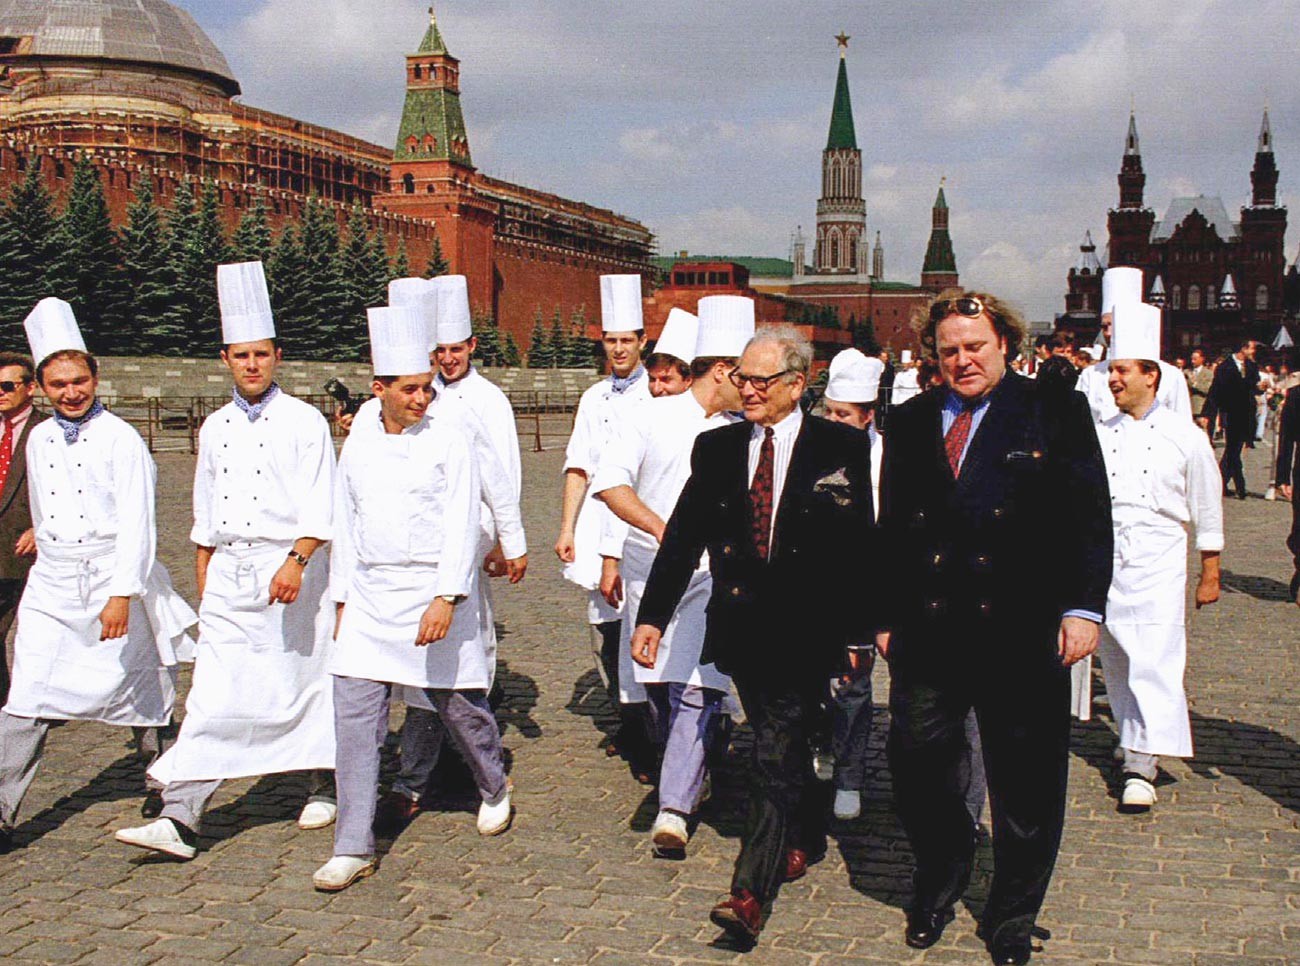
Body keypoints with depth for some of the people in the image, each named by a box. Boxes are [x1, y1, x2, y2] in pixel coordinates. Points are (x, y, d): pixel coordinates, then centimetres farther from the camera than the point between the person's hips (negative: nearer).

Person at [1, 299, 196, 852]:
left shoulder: (122, 441, -9)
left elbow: (136, 524, -15)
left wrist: (122, 594, -22)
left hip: (113, 580, -4)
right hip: (52, 582, 4)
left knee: (140, 690, 9)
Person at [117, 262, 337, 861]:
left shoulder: (304, 422, -3)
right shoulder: (215, 428, 14)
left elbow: (320, 510, -9)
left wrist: (295, 561, -23)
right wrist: (203, 583, 16)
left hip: (290, 572, -4)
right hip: (227, 576, 4)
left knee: (302, 684, 6)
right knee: (213, 695, -2)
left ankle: (321, 787, 28)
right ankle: (179, 821, -6)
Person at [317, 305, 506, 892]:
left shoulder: (448, 445, -3)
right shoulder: (357, 449, 10)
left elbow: (462, 527, -9)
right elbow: (345, 528, 16)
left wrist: (445, 599, -18)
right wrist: (343, 599, 13)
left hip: (432, 591, -3)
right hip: (370, 595, 3)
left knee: (458, 703, 8)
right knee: (355, 711, -5)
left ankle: (494, 788, 39)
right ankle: (354, 848, 2)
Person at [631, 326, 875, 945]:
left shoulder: (839, 449, -3)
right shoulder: (716, 448, 5)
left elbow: (859, 546, -1)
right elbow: (683, 537, 3)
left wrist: (858, 631, -2)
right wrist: (652, 615, -4)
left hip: (804, 632, -4)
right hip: (742, 630, 4)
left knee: (775, 757, -7)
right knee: (783, 747, 18)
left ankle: (751, 892, -6)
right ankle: (806, 840, 41)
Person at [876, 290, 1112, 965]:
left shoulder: (1056, 413, 1)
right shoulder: (910, 423, 11)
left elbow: (1089, 517, -2)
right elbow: (891, 527, 14)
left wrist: (1084, 607, -9)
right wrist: (886, 617, 12)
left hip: (1022, 631, -2)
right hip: (927, 631, 3)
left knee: (1024, 782, 7)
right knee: (916, 764, 6)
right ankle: (937, 886, 32)